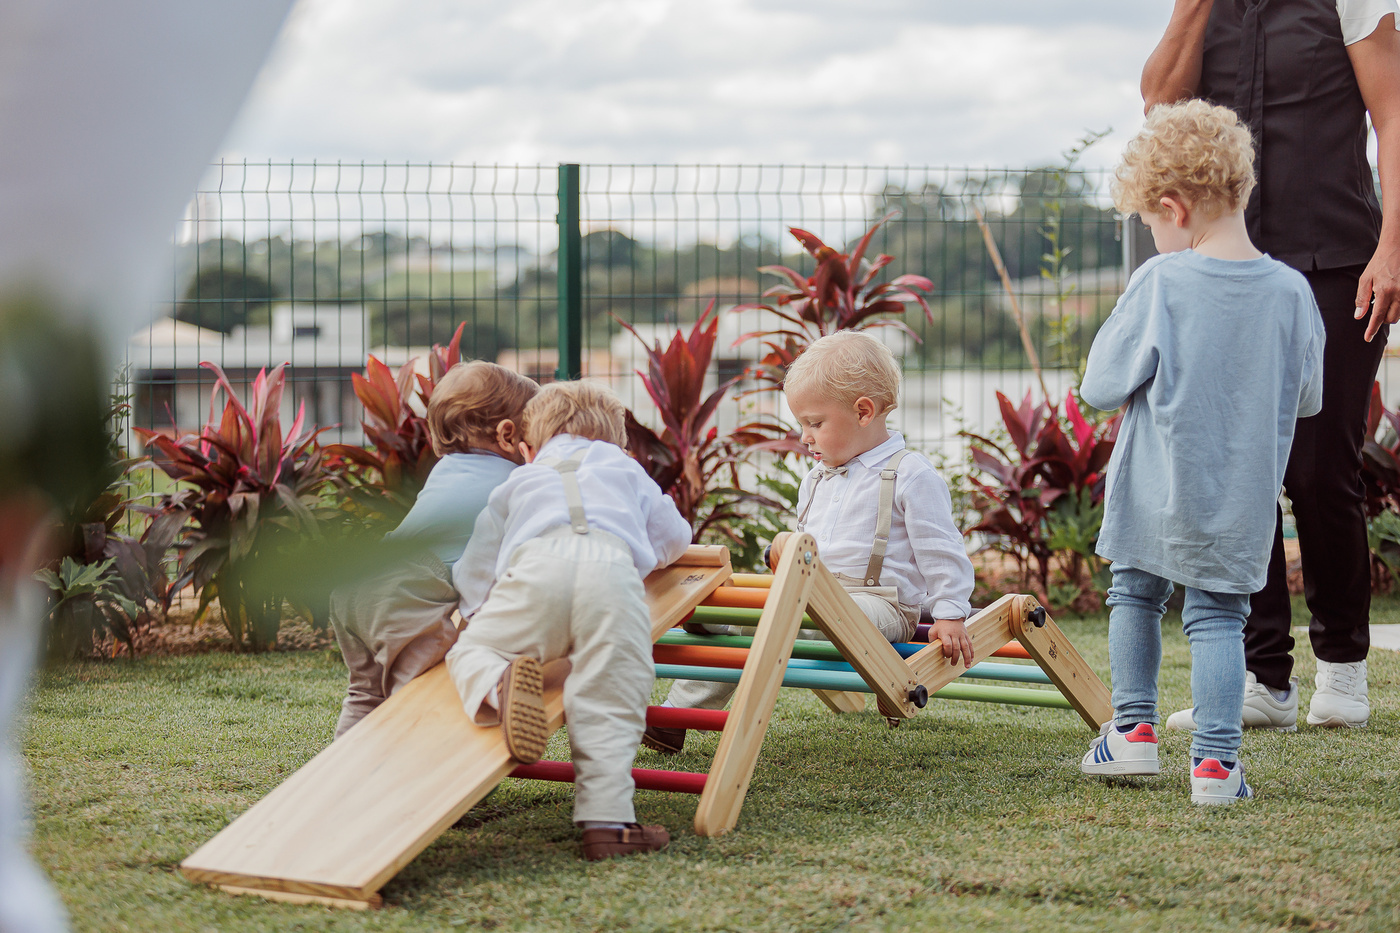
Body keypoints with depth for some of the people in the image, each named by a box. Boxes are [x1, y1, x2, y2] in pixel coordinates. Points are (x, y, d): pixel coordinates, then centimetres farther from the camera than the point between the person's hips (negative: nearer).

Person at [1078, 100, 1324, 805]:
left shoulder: (1159, 284, -15)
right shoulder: (1291, 291, -6)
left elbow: (1101, 385, -9)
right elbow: (1307, 398, 6)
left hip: (1155, 495, -2)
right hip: (1241, 502, 2)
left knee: (1135, 594, 20)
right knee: (1218, 615, 9)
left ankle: (1133, 729, 24)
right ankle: (1215, 760, 2)